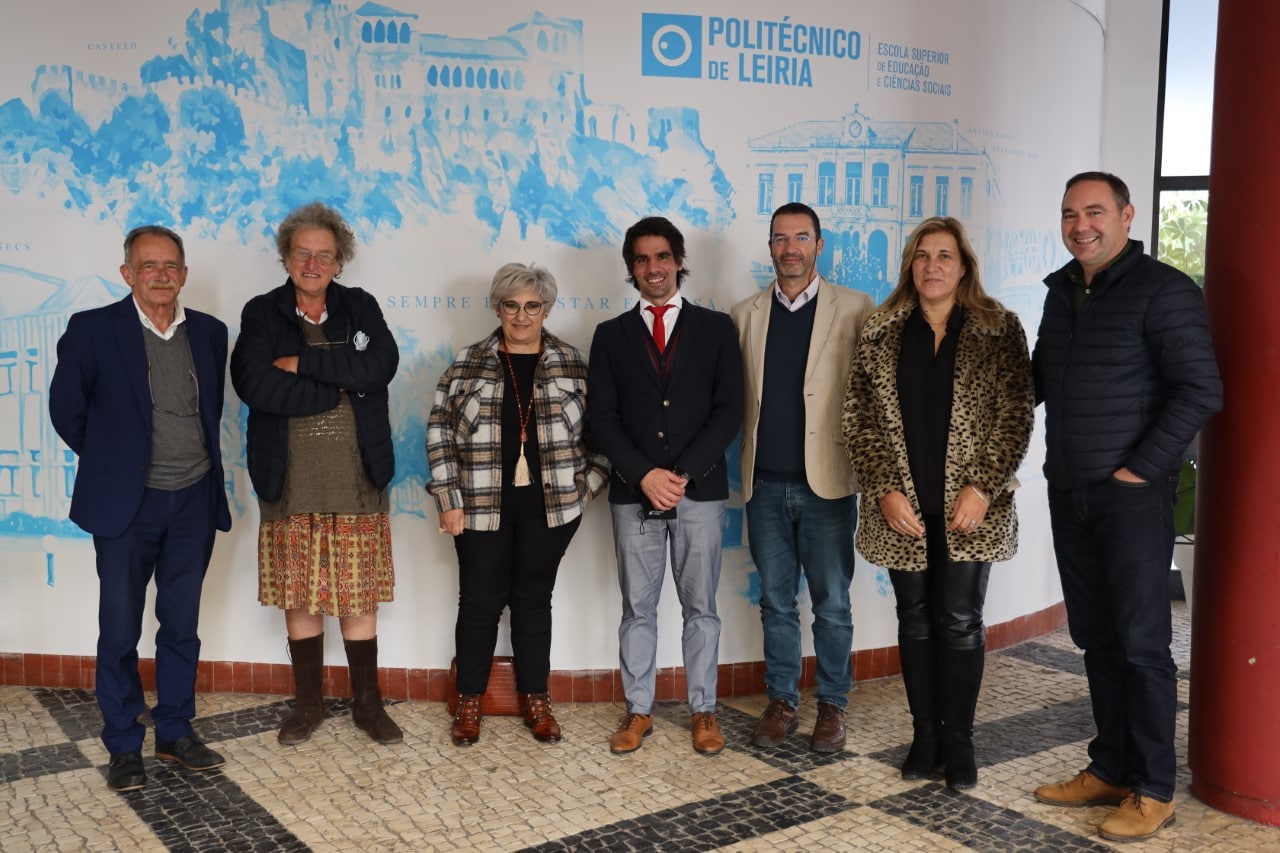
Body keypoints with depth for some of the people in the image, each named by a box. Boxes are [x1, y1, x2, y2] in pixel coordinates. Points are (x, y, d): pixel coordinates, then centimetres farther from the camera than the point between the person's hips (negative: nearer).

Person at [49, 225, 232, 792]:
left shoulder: (209, 333, 4)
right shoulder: (93, 330, -7)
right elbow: (67, 411, 1)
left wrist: (199, 462, 10)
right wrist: (111, 461, 7)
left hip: (195, 500, 3)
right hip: (126, 502, -3)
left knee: (182, 627, 12)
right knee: (120, 631, 5)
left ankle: (175, 733, 25)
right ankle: (123, 747, 18)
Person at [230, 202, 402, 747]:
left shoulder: (360, 307, 7)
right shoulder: (261, 313, 3)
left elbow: (380, 366, -11)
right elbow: (252, 384, -15)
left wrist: (302, 362, -15)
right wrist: (342, 384, -13)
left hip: (356, 478, 0)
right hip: (290, 481, 0)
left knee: (358, 594, 6)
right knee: (299, 594, 8)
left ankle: (367, 703, 20)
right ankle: (308, 703, 25)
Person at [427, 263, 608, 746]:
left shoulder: (573, 365, 2)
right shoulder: (468, 365, 0)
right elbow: (440, 432, 0)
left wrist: (588, 483, 0)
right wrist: (449, 499, -5)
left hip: (549, 506, 1)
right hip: (482, 506, 0)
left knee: (534, 599, 10)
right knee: (480, 601, 6)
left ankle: (535, 700, 23)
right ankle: (469, 702, 20)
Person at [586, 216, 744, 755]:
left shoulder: (715, 328, 6)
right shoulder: (611, 335, 9)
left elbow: (729, 411, -1)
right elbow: (601, 417, 2)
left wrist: (684, 473, -11)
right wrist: (644, 475, -11)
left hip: (700, 490, -1)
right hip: (633, 493, 1)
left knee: (700, 607, 6)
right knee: (637, 608, 7)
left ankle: (703, 710, 17)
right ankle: (638, 711, 17)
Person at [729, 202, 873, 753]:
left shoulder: (854, 310, -1)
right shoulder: (745, 315, 8)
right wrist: (742, 468, 1)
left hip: (827, 482, -2)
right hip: (766, 484, 3)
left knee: (831, 603, 7)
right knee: (776, 601, 12)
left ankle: (832, 705, 21)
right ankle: (782, 702, 24)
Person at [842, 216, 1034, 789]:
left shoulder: (999, 330, 1)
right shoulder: (881, 334, 5)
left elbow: (1015, 415, -4)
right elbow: (859, 418, 1)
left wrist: (983, 488, -13)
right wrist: (885, 491, -8)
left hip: (968, 507, -2)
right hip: (902, 508, 2)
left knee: (961, 623, 2)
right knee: (916, 621, 10)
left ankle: (958, 740, 15)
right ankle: (925, 735, 22)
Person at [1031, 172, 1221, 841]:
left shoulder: (1162, 290, -9)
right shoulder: (1062, 291, 13)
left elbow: (1201, 390, -14)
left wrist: (1142, 467, -14)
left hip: (1131, 495, -6)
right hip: (1069, 494, 7)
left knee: (1140, 642, 0)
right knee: (1096, 637, 12)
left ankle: (1153, 792, 11)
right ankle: (1109, 771, 24)